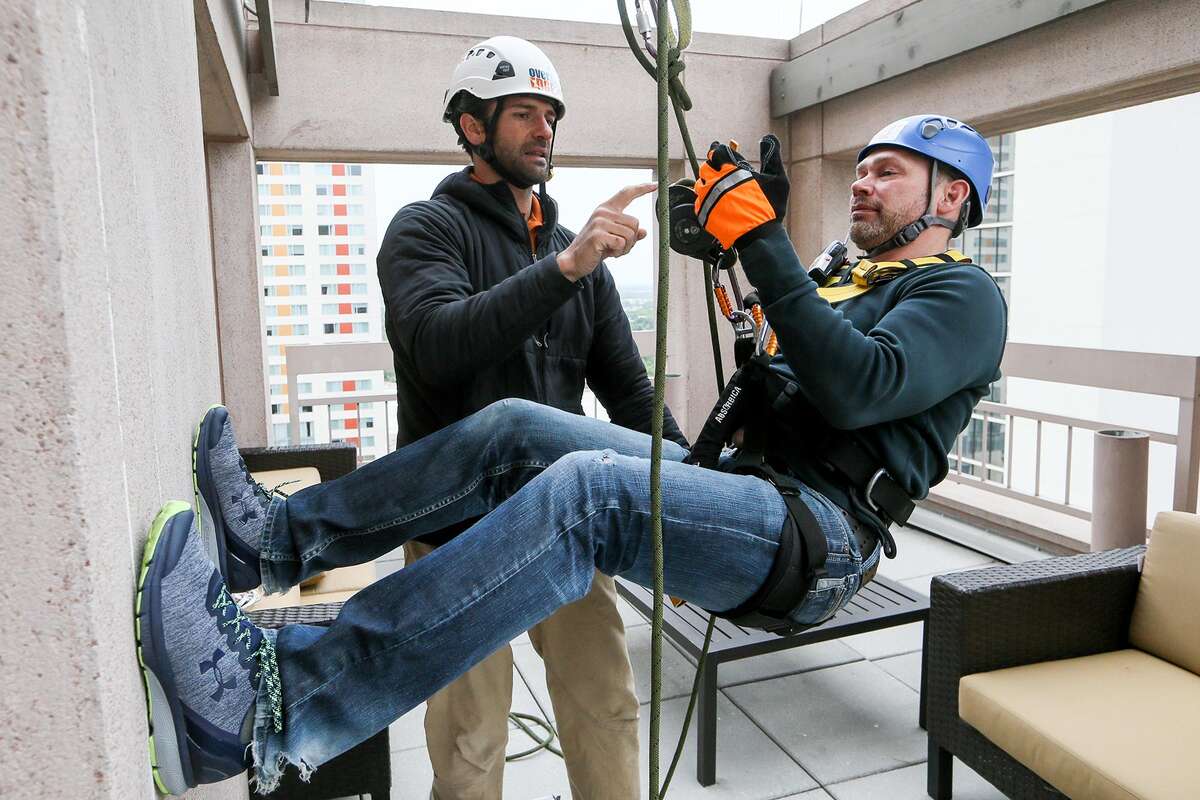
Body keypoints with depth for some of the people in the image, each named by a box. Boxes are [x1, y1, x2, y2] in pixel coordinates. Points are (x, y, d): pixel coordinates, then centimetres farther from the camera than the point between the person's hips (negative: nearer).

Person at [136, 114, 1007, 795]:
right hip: (740, 480, 7)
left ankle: (276, 707, -37)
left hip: (822, 535, -7)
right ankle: (289, 533, -1)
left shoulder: (963, 296, 4)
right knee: (517, 431, -9)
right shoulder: (842, 282, 29)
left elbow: (856, 390, -17)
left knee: (588, 490, -34)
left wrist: (765, 241, -17)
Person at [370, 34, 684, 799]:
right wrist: (562, 268, -32)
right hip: (463, 527, -5)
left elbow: (627, 386, 11)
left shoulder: (577, 250, 13)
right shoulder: (427, 228, -4)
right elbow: (437, 346, -25)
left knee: (608, 709, 11)